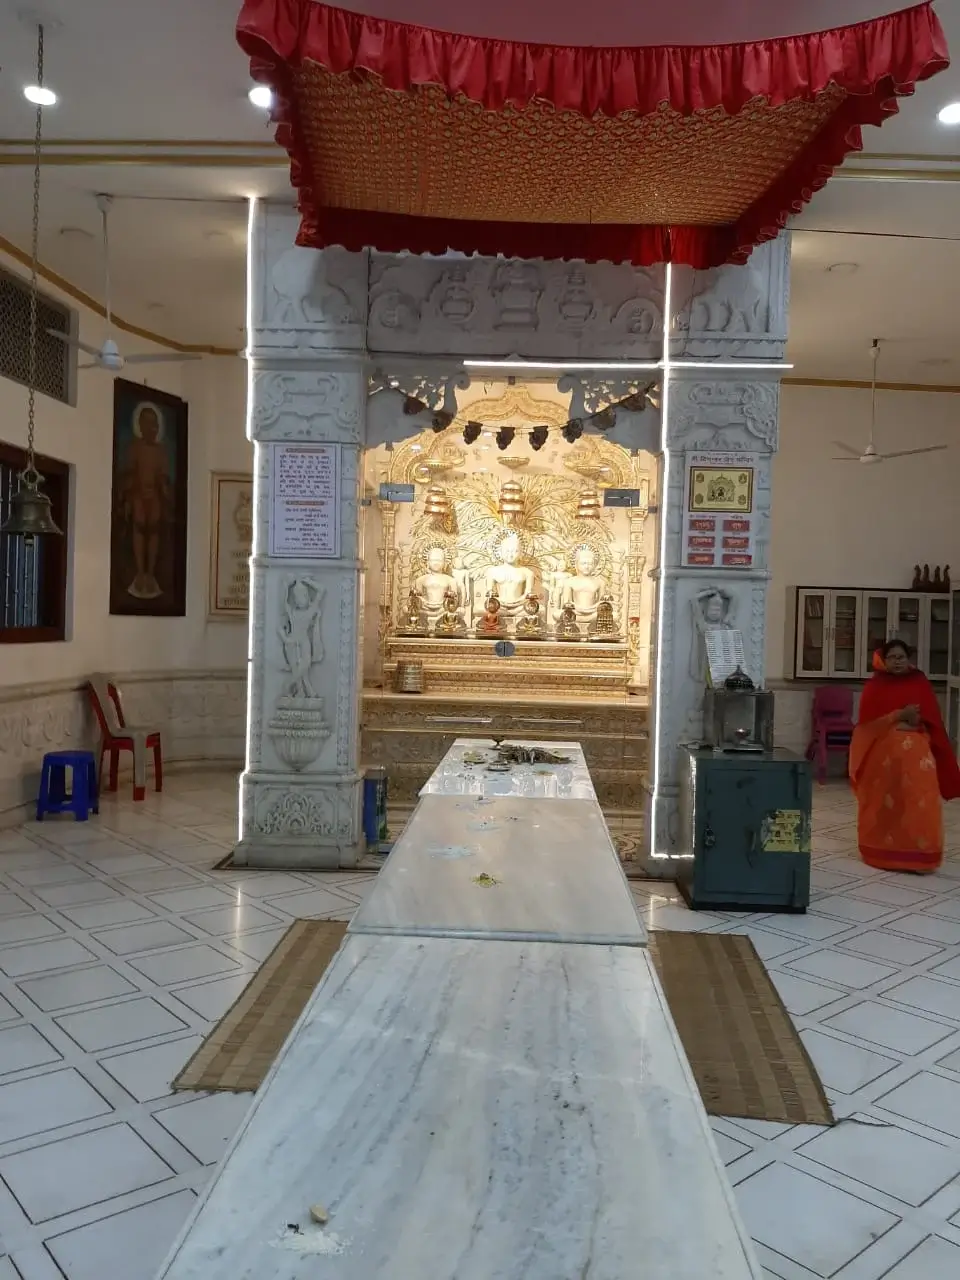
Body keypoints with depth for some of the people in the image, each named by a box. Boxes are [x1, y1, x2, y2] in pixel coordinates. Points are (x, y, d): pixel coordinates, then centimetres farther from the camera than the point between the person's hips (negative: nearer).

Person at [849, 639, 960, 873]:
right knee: (885, 804, 2)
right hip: (882, 751, 0)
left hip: (916, 751, 1)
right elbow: (868, 721, -4)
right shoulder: (874, 686, 5)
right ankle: (883, 851, 13)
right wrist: (898, 716, -15)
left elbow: (932, 719, 6)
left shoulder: (920, 683, 8)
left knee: (919, 803, -9)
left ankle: (919, 854, -4)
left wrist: (914, 722, -15)